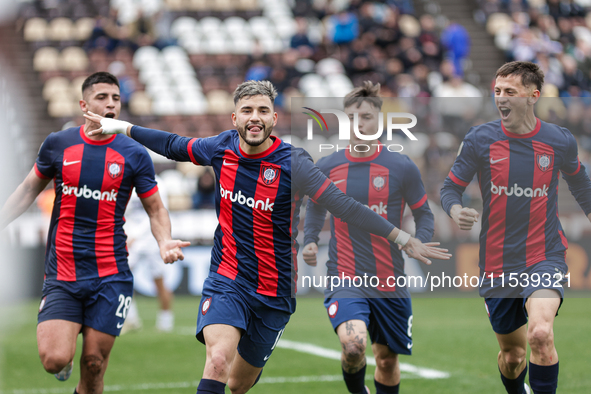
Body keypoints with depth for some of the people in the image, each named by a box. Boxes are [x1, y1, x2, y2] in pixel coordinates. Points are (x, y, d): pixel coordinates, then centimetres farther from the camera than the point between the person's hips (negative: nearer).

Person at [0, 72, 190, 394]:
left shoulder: (134, 155, 0)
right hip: (60, 274, 0)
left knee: (94, 364, -1)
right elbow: (28, 190, 19)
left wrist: (165, 241, -12)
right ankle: (65, 360, 22)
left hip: (111, 277, 0)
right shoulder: (57, 145, 3)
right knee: (54, 360, -14)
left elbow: (156, 210, 7)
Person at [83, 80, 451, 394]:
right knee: (218, 361, -24)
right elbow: (174, 145, 18)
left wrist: (404, 238, -30)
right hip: (226, 282, 1)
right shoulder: (222, 148, -2)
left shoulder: (292, 164, -14)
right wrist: (122, 127, 24)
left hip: (273, 293, -1)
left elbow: (344, 206, -21)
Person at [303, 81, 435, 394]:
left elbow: (423, 214, 7)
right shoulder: (326, 168, 1)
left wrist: (420, 244, -12)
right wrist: (309, 241, -1)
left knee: (387, 360, 13)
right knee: (353, 345, -26)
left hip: (390, 283, 1)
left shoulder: (401, 167, -2)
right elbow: (315, 208, 17)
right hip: (344, 282, -1)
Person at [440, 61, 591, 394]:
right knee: (511, 355, 14)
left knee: (540, 334, -29)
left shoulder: (560, 141, -4)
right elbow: (451, 187, 1)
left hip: (545, 257, -2)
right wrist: (456, 211, -20)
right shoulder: (480, 140, -6)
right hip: (498, 263, 2)